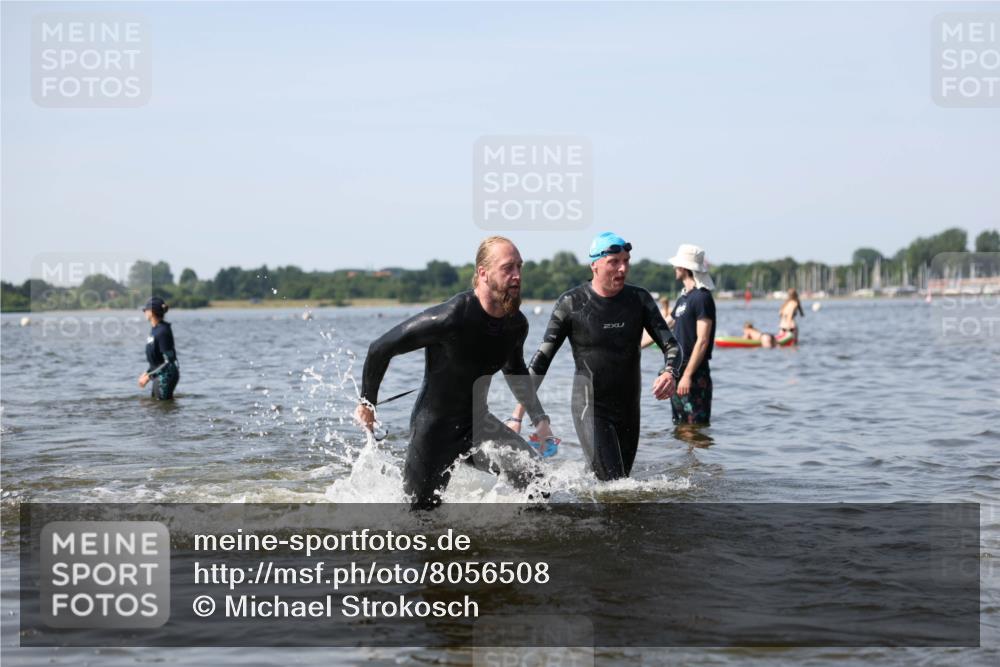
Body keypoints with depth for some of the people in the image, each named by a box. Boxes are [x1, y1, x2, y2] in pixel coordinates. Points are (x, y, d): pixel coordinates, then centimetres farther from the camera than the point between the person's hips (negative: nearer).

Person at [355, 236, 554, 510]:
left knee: (533, 473, -19)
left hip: (477, 423, 5)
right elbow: (380, 349, -16)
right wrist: (367, 403, -4)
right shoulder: (451, 318, -28)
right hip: (435, 428, -5)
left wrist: (539, 418, 11)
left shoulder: (517, 324, -6)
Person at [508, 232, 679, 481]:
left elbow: (671, 345, 1)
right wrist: (517, 415, -11)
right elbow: (541, 360, -6)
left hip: (629, 410, 5)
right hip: (590, 409, -5)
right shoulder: (571, 304, -8)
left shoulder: (639, 299, 2)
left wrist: (668, 372, -24)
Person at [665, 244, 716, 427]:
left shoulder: (702, 298, -13)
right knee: (680, 425, 13)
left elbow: (702, 341, -18)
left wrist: (687, 375, -22)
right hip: (679, 371, 9)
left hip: (694, 376, -9)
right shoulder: (683, 298, 15)